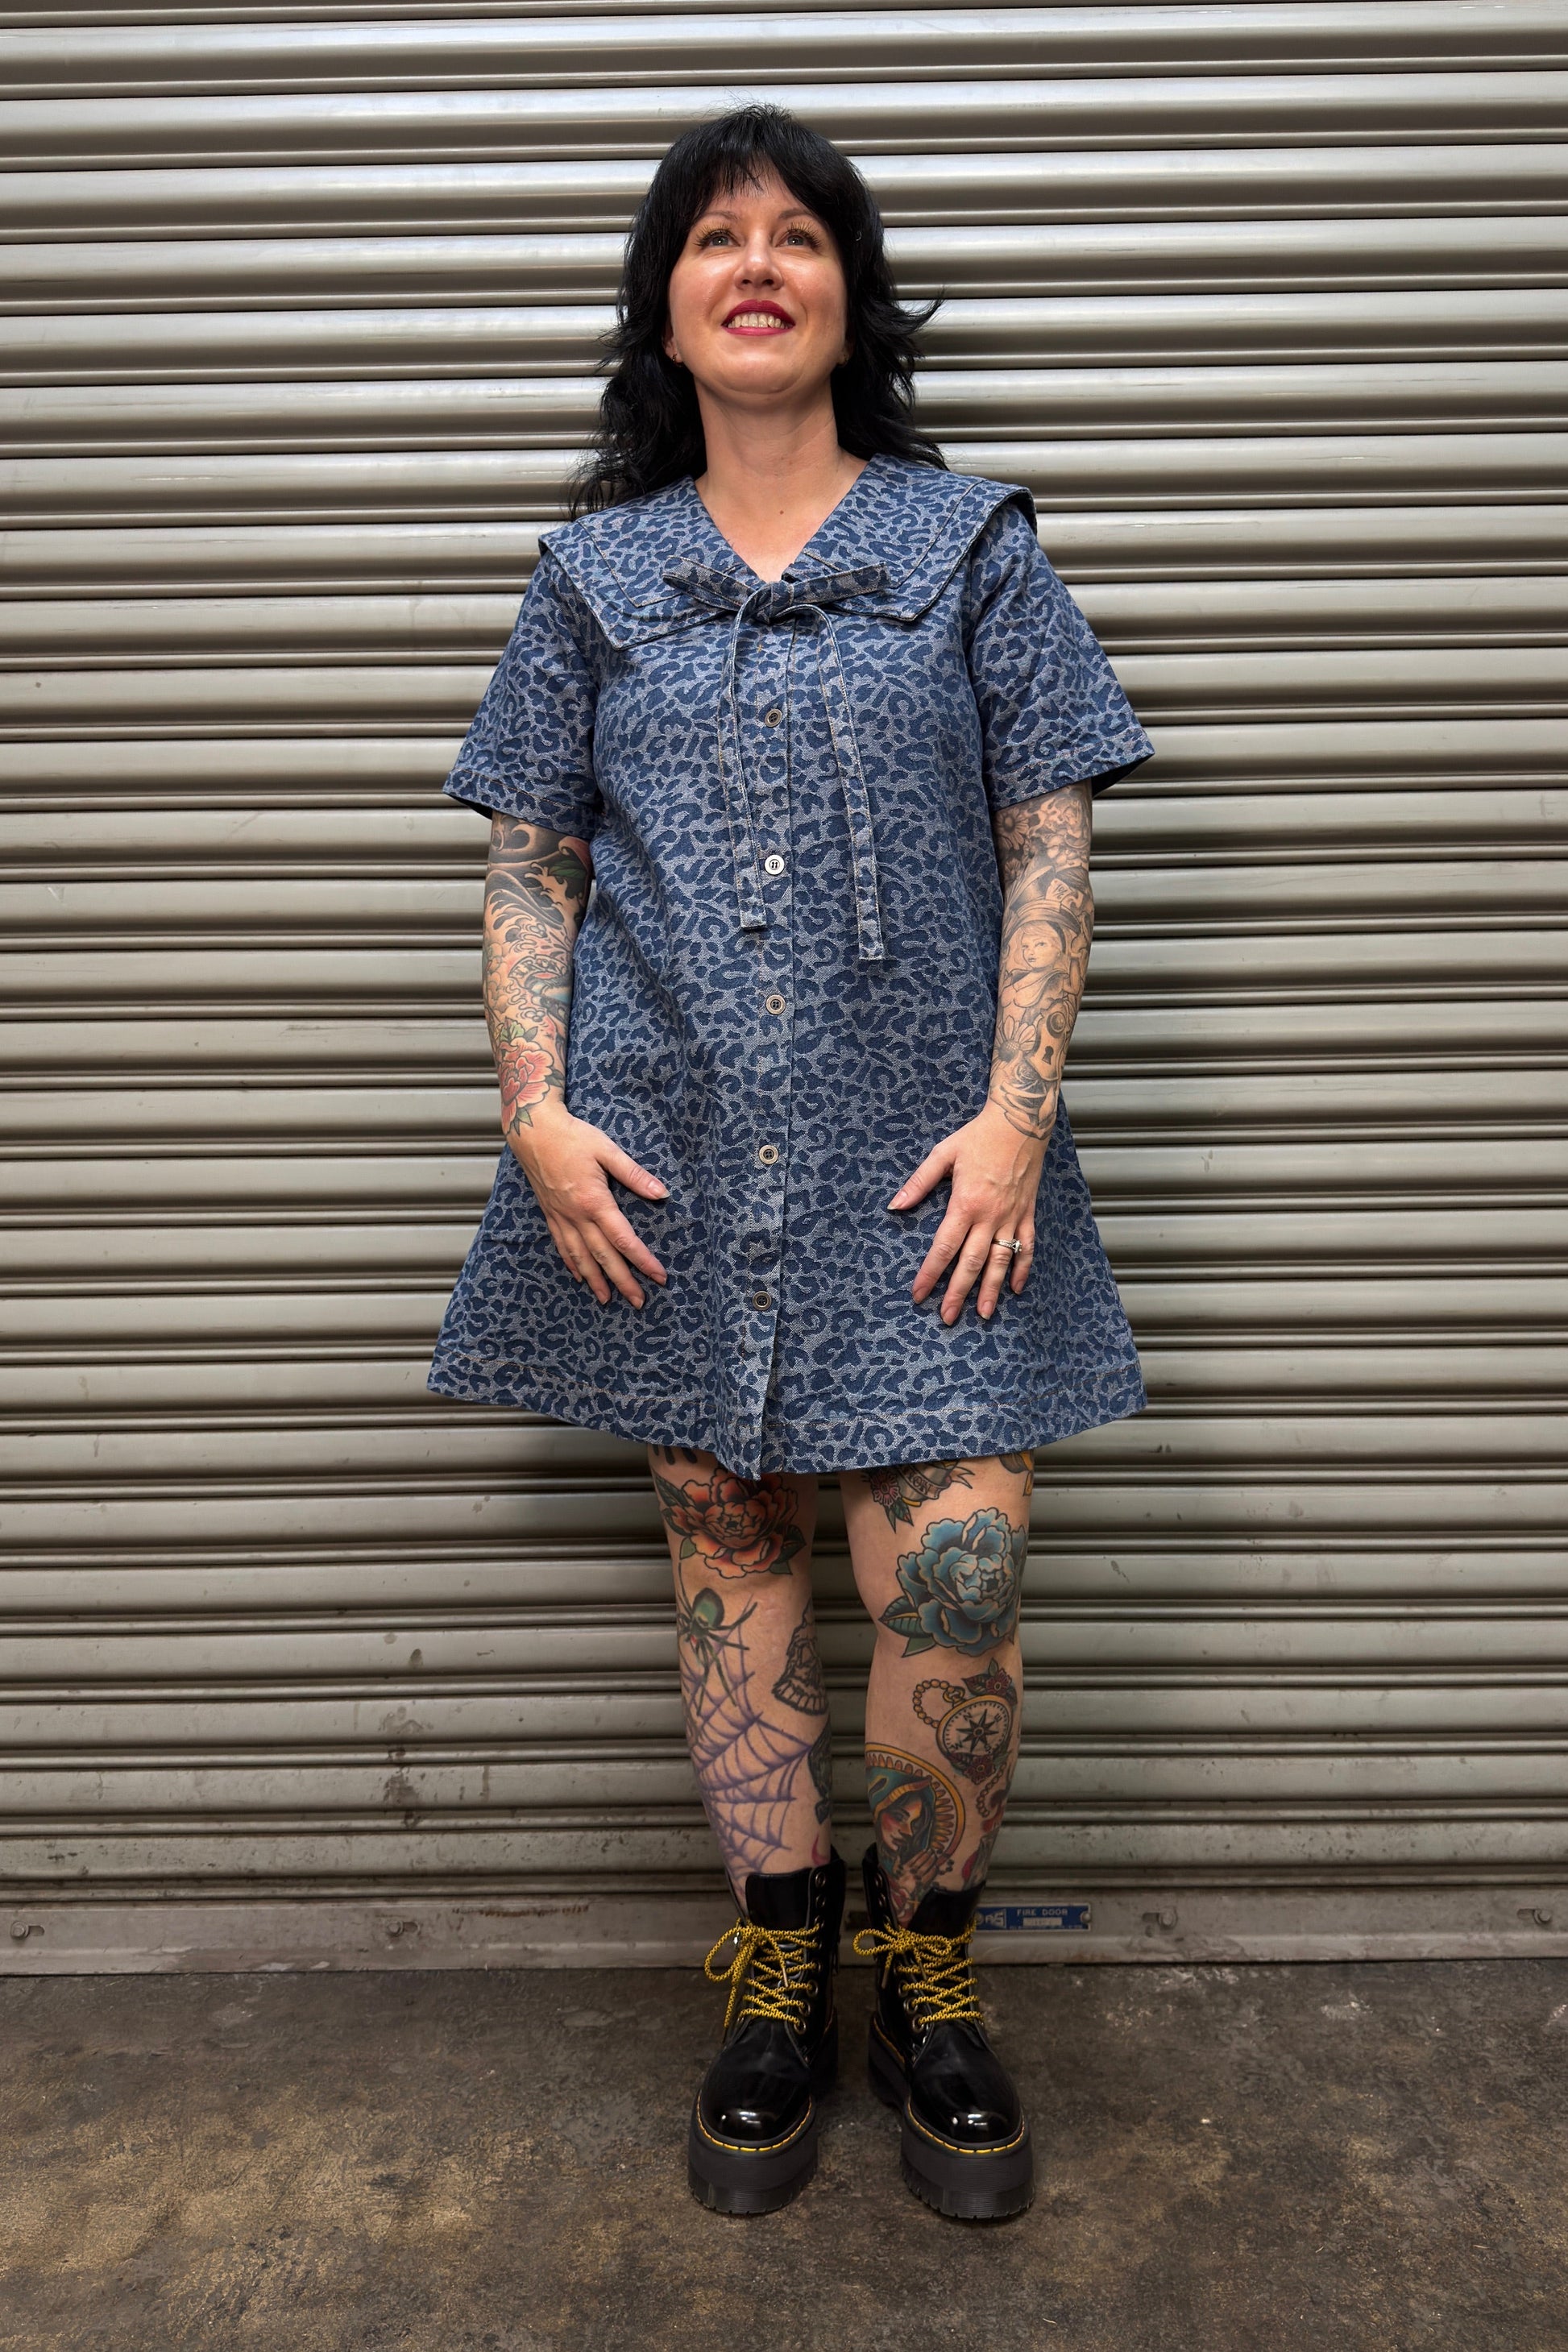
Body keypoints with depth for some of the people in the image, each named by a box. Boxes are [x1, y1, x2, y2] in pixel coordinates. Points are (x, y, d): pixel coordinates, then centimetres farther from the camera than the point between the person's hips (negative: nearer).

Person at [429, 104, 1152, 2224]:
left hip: (916, 1158, -1)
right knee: (726, 1538, 8)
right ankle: (780, 1964, 26)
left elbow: (1053, 847, 2)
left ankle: (927, 1967, 18)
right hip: (671, 1157, 2)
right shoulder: (595, 573, 11)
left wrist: (1014, 1108, -9)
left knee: (953, 1570, -8)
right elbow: (531, 870, 10)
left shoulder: (969, 543, 7)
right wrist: (539, 1110, -4)